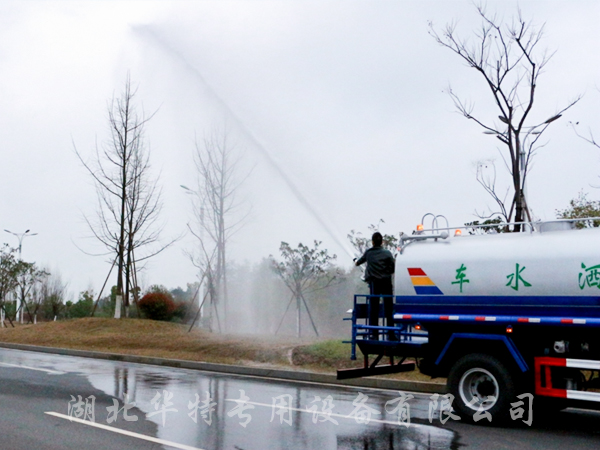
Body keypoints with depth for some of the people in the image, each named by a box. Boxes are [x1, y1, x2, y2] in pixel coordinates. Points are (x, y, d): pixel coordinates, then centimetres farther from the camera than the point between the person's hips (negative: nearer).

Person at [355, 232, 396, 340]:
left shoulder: (368, 253, 2)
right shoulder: (387, 253, -2)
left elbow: (358, 263, 18)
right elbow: (394, 269, -3)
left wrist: (355, 261, 42)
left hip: (374, 283, 0)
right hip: (386, 283, 0)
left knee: (373, 310, 4)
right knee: (389, 309, 6)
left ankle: (374, 334, 2)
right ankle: (391, 335, 8)